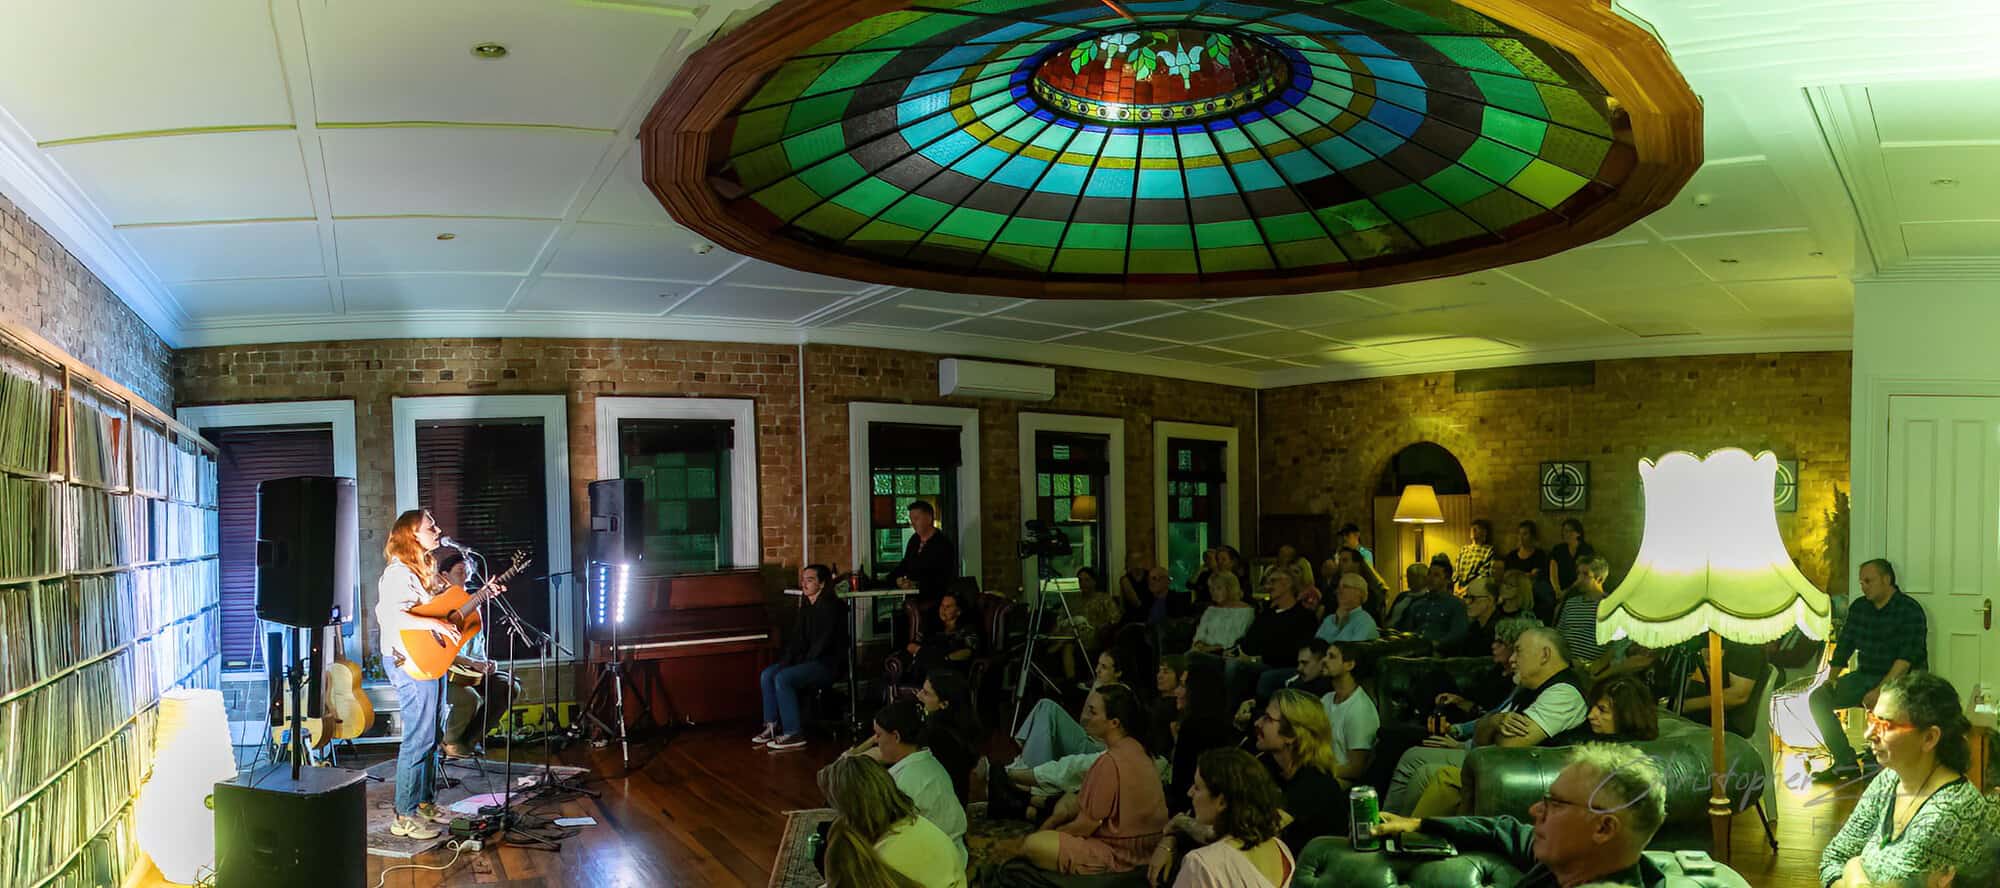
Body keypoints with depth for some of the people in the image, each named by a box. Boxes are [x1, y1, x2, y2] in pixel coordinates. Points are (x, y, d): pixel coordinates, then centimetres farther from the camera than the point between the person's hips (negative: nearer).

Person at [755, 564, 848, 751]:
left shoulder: (830, 606, -12)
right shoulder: (806, 606, 15)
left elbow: (824, 641, -18)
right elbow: (796, 638, 12)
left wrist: (805, 661, -14)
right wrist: (787, 660, -2)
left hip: (827, 664, -9)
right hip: (806, 660, 9)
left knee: (783, 678, -26)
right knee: (767, 674, -5)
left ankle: (794, 734, -22)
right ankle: (772, 726, -1)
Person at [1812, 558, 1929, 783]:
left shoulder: (1909, 610, -11)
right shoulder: (1859, 608, 10)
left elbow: (1907, 657, -20)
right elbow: (1844, 645, 16)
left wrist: (1881, 690, -29)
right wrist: (1832, 678, 2)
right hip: (1865, 676, 7)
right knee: (1818, 698, -11)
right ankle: (1845, 762, -12)